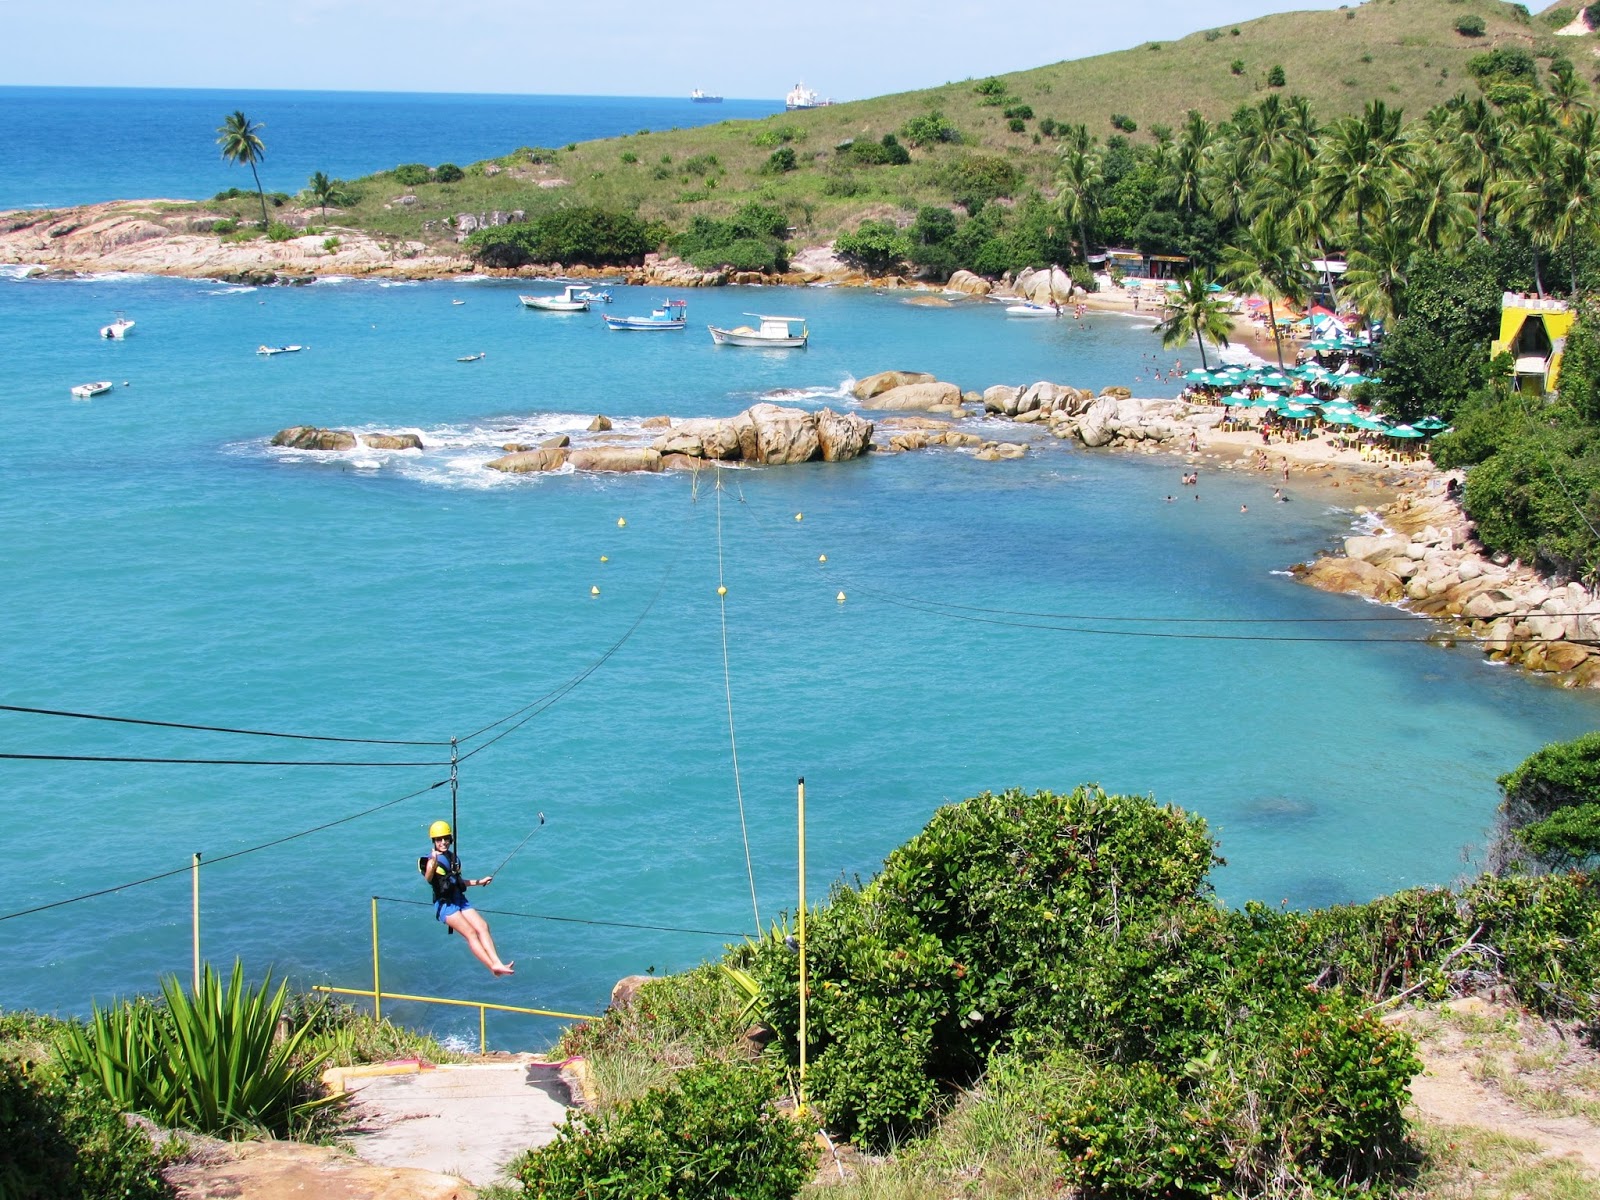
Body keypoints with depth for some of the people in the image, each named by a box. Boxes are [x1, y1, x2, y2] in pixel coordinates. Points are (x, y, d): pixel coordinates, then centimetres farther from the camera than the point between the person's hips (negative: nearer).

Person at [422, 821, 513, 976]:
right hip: (444, 904, -6)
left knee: (482, 926, -15)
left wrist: (479, 882, 33)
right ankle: (493, 967, -28)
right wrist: (433, 865, -49)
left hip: (460, 900, 6)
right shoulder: (432, 860, -7)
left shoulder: (453, 858, 15)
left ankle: (497, 963, -27)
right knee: (470, 932, -20)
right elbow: (428, 878, -29)